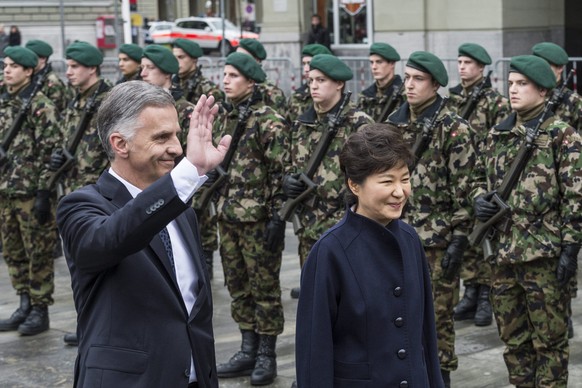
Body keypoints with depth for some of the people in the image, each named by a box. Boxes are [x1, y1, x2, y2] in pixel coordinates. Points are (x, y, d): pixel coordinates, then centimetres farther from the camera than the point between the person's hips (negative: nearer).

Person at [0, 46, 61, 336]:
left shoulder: (41, 106, -10)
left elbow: (49, 153, -13)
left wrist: (44, 193, -17)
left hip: (31, 192, -7)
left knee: (38, 254, 1)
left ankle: (40, 311, 9)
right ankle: (25, 306, 23)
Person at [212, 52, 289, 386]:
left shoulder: (270, 121, -11)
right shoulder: (226, 119, 12)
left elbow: (280, 172, -14)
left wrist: (277, 217, -17)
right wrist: (219, 206, 18)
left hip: (258, 218, -8)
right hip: (229, 216, 8)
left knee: (264, 287, 1)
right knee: (238, 286, 12)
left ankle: (267, 356, 10)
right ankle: (248, 351, 22)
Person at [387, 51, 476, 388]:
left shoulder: (455, 129, -10)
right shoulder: (394, 124, 8)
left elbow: (464, 190, -11)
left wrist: (459, 239, -15)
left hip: (437, 238, -6)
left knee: (438, 311, 4)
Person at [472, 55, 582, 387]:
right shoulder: (499, 134, 11)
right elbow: (481, 177, 22)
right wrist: (481, 199, 0)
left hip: (544, 255, -6)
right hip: (504, 251, 6)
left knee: (549, 338, 4)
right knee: (513, 336, 15)